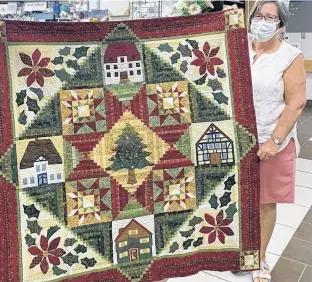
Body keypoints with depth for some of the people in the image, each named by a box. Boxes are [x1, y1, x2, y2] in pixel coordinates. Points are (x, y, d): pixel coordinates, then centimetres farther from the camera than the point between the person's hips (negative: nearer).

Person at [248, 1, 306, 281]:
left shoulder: (291, 57, -8)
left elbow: (296, 103, -11)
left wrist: (275, 140, -16)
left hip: (272, 142, -3)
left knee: (266, 202, 9)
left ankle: (261, 258, 30)